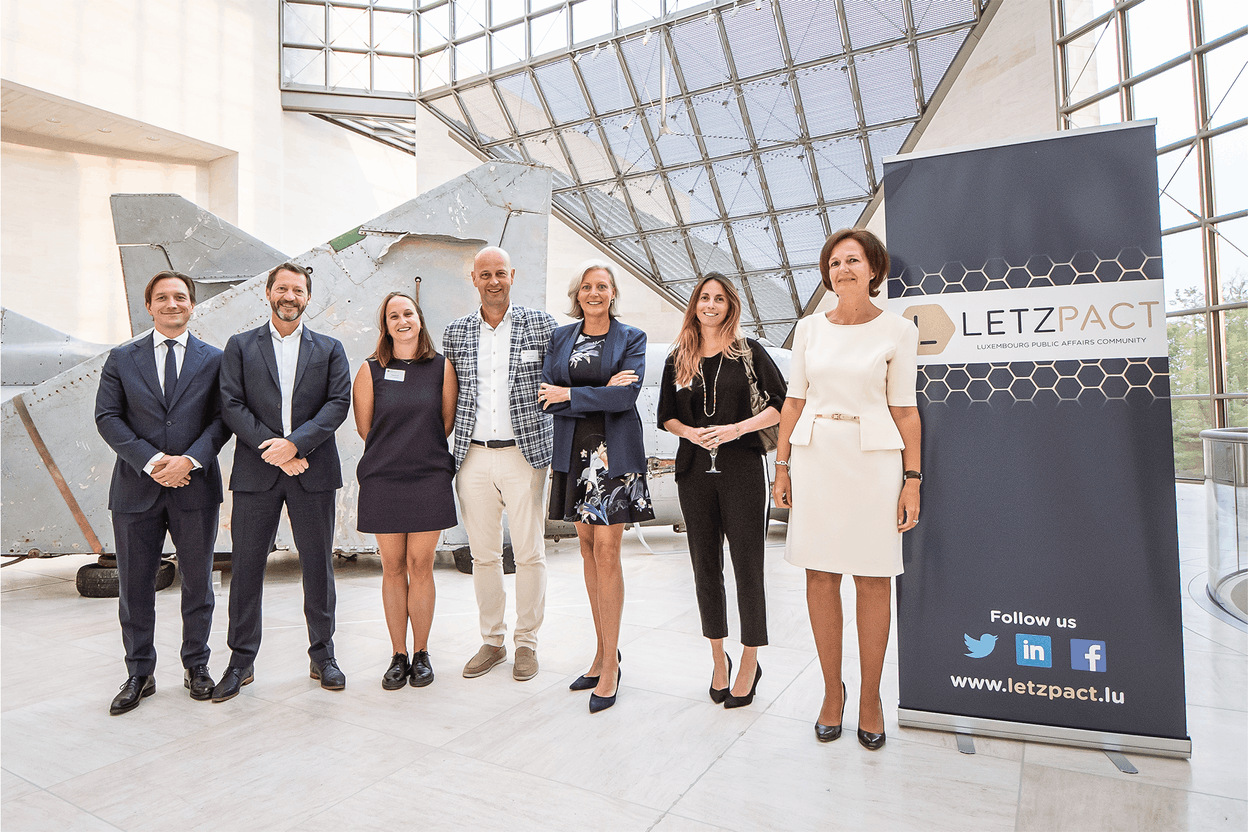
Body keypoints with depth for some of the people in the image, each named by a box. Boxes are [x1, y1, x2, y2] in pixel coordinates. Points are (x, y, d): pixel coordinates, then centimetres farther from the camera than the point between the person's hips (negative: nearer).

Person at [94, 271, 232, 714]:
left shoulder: (214, 359, 5)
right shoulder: (121, 359, 8)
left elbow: (222, 419, 0)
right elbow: (107, 418, 0)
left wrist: (189, 460, -15)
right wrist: (152, 461, -13)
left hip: (195, 487, -1)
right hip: (136, 489, 1)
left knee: (198, 582, 8)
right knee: (134, 586, 8)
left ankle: (196, 666, 24)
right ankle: (139, 674, 24)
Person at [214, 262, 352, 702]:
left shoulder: (329, 349, 10)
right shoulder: (240, 346, 10)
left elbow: (339, 403, -2)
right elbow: (232, 405, 0)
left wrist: (295, 442, -14)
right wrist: (272, 450, -11)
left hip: (313, 471, 0)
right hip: (255, 471, 0)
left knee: (318, 566, 6)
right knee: (246, 566, 5)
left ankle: (322, 656, 20)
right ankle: (241, 660, 21)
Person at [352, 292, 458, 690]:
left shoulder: (441, 367, 3)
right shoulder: (371, 370, 2)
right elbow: (364, 427, 8)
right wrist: (396, 453, 12)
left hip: (430, 479, 0)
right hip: (382, 480, 0)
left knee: (420, 566, 4)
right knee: (393, 567, 6)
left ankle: (421, 653, 19)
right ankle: (398, 655, 19)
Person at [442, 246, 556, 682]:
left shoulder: (540, 324, 1)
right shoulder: (456, 331, 9)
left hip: (524, 452, -2)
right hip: (473, 455, 3)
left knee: (529, 553, 2)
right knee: (483, 554, 10)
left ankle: (527, 642, 20)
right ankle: (492, 641, 26)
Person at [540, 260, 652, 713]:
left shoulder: (632, 338, 3)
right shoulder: (560, 337, 13)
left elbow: (626, 395, -11)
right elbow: (546, 394, 1)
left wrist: (569, 395, -9)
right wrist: (601, 394, -10)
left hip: (614, 451, -4)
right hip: (574, 452, 4)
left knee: (606, 549, -7)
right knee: (587, 547, 8)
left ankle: (610, 663, 3)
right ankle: (603, 653, 20)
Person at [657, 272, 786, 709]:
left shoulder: (749, 350, 2)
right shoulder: (679, 357, 10)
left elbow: (781, 403, -2)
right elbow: (665, 415, 13)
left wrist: (737, 429, -13)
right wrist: (690, 432, -7)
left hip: (741, 467, -3)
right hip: (694, 469, 3)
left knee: (747, 563, 1)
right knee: (705, 565, 9)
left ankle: (750, 662, 18)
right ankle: (718, 657, 26)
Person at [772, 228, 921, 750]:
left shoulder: (898, 331, 0)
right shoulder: (810, 328, 7)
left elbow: (904, 410, 0)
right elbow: (794, 400, 9)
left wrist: (912, 480, -4)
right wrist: (782, 466, 5)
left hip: (873, 458, -2)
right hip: (815, 456, 2)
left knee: (874, 581, 5)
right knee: (820, 577, 6)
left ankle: (870, 698, 22)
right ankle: (832, 691, 22)